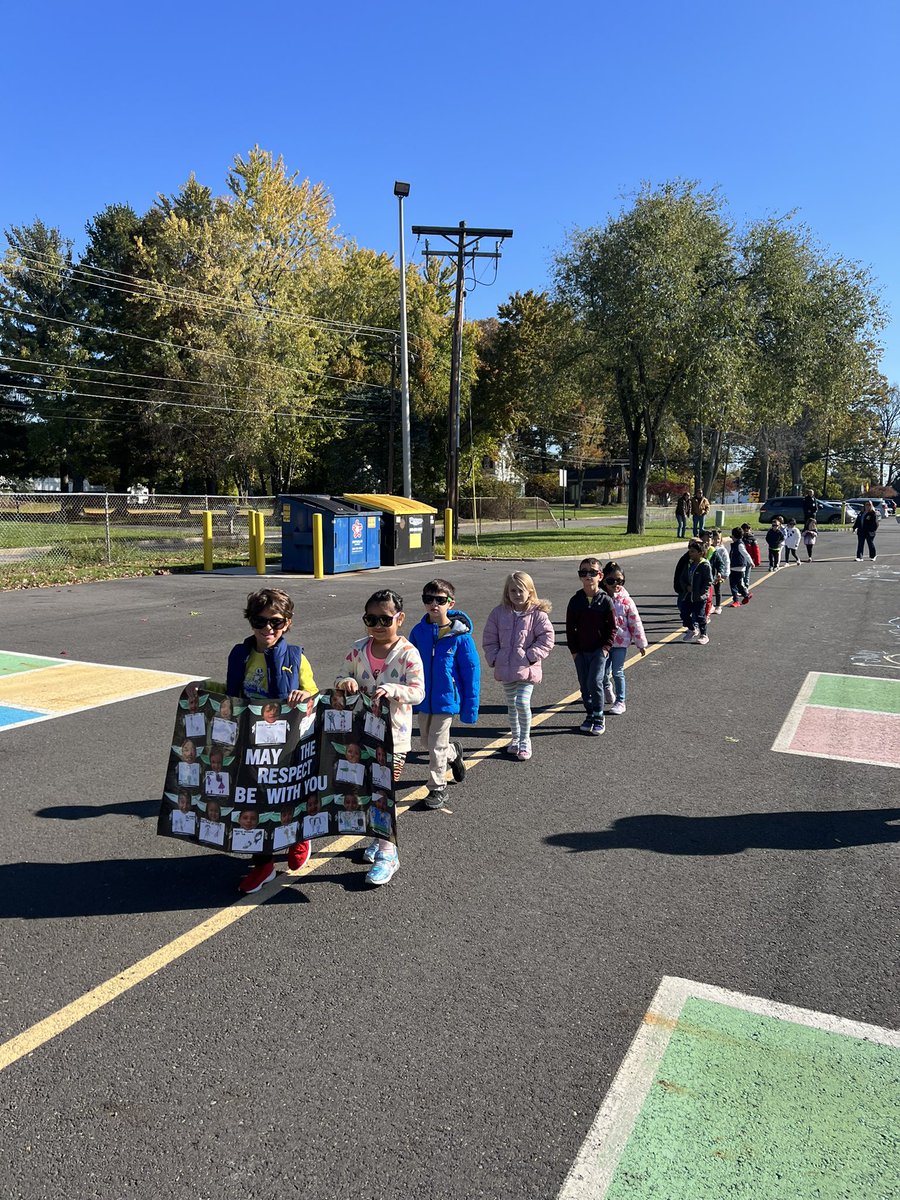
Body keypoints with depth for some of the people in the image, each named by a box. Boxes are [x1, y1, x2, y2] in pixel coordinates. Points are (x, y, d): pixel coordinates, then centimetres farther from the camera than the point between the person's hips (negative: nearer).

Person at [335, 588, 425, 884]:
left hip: (394, 735, -5)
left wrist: (391, 689, -36)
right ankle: (379, 838, 38)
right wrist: (345, 682, -15)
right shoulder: (358, 649, 1)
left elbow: (418, 692, -18)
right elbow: (343, 678, 9)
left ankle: (388, 855, 13)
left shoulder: (408, 653, -13)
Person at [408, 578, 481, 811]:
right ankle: (453, 752, 50)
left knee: (436, 745, 2)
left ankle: (438, 788, 22)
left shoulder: (460, 636, -16)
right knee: (426, 741, 20)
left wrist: (470, 707, -9)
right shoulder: (419, 632, -5)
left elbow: (472, 672, -11)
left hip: (446, 699, -5)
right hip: (423, 699, 5)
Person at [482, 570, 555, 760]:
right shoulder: (499, 612, 2)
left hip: (527, 668, -4)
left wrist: (531, 656, -14)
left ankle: (525, 741, 7)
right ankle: (515, 738, 35)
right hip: (505, 668, 4)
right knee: (511, 705, 16)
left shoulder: (537, 614, -8)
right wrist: (494, 658, -3)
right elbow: (489, 638, 7)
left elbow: (547, 638, -8)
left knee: (522, 703, -13)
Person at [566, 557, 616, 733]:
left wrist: (606, 647, -9)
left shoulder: (605, 600, -5)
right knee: (584, 685, 9)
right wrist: (573, 649, 0)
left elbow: (612, 627, -1)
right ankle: (590, 714, 26)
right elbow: (570, 627, 6)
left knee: (594, 682, -13)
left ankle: (599, 718, 3)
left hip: (599, 650, -3)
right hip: (580, 652, 3)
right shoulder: (575, 600, 2)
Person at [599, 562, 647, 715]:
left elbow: (636, 623, -3)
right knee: (603, 672, 10)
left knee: (618, 672, 2)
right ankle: (607, 686, 44)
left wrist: (641, 643, 0)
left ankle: (620, 702, 15)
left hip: (620, 642, -2)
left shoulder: (626, 601, -8)